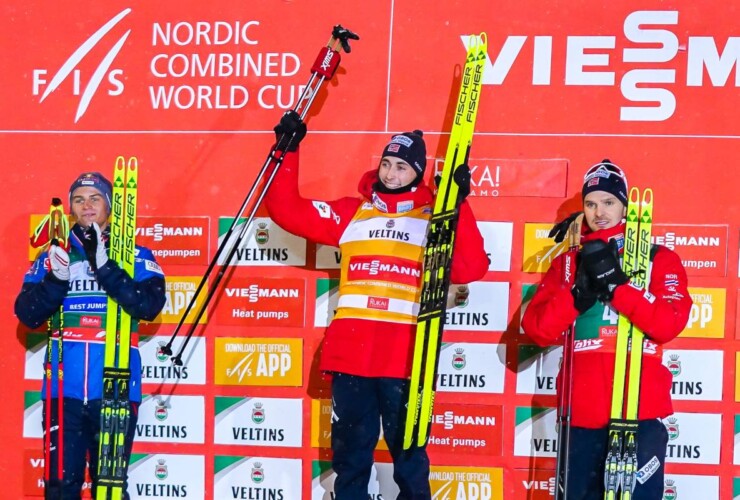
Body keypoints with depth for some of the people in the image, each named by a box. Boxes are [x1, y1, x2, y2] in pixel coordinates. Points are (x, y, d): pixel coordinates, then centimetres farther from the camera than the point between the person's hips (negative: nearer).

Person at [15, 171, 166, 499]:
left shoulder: (136, 256, 5)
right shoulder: (53, 256, 11)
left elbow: (149, 306, -11)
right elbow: (27, 315, 1)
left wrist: (103, 266, -19)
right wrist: (56, 279, -17)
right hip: (64, 389, 2)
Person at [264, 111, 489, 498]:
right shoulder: (350, 213, 12)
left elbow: (470, 269, -6)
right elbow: (287, 211, 8)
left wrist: (459, 205, -13)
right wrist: (288, 152, 2)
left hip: (406, 358, -2)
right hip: (350, 353, 2)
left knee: (409, 453, 4)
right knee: (350, 453, 11)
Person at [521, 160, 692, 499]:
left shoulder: (659, 258, 6)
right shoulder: (567, 262, 13)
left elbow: (669, 325, -10)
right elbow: (537, 330, 1)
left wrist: (616, 284, -18)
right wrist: (578, 294, -14)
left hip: (641, 411, -2)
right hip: (582, 413, 3)